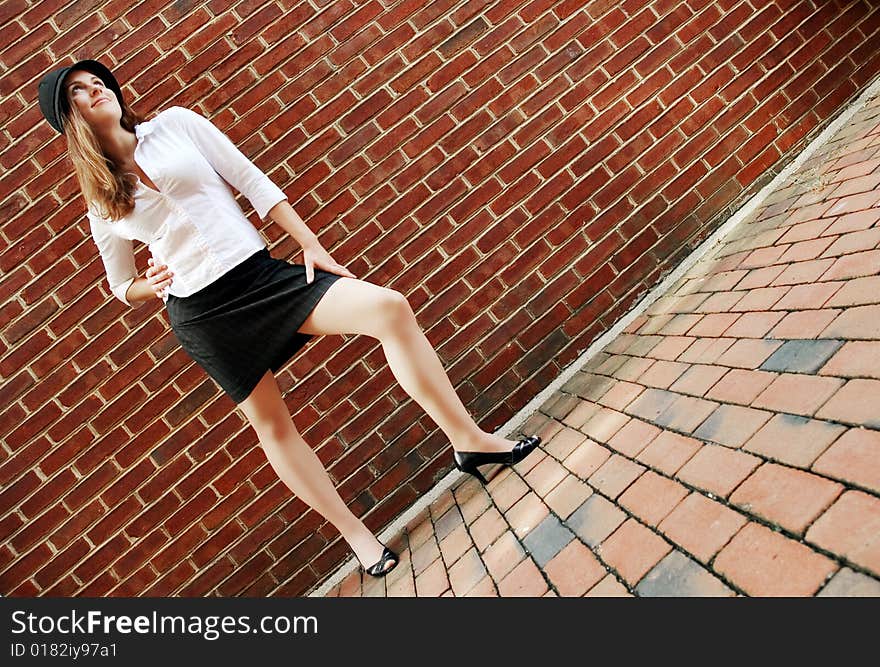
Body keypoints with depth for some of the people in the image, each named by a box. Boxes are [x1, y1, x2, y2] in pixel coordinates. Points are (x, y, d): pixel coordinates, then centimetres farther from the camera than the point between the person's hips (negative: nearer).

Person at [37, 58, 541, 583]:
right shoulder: (101, 206, 10)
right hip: (202, 314, 1)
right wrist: (151, 286, -6)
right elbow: (123, 287, 19)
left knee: (389, 308, -20)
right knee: (271, 423, 5)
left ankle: (469, 440, -11)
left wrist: (311, 245, -4)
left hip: (261, 274, 0)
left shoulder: (174, 123, 8)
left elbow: (254, 182, 4)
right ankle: (356, 534, 20)